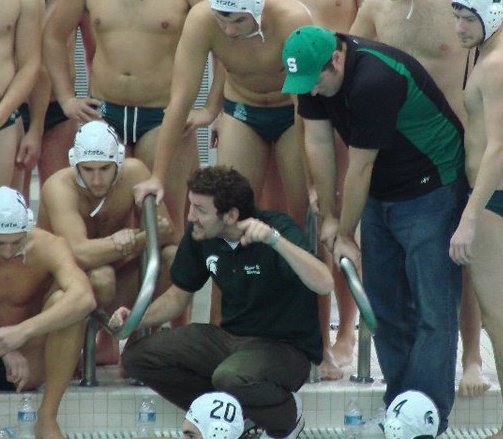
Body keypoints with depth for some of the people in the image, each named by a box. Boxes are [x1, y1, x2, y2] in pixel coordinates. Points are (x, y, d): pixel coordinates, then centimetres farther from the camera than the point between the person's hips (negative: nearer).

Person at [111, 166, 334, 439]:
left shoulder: (277, 227, -21)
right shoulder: (199, 235, -2)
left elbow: (324, 285, -37)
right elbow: (179, 295, 13)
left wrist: (274, 239, -47)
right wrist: (136, 319, -5)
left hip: (287, 347, -7)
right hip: (230, 336, 7)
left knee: (231, 377, -38)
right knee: (137, 356, -7)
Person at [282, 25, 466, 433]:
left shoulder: (375, 80, -32)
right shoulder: (314, 71, -7)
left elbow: (360, 166, -23)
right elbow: (318, 143, 0)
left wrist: (345, 235, -12)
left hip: (430, 190, -9)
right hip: (381, 194, 9)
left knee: (432, 311, -9)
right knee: (385, 307, 9)